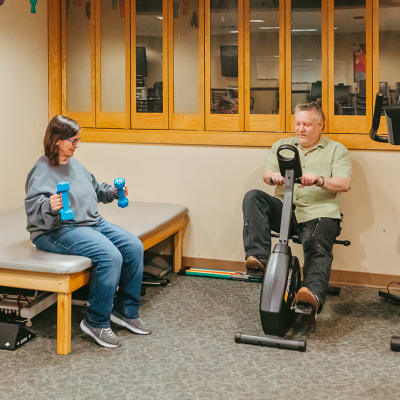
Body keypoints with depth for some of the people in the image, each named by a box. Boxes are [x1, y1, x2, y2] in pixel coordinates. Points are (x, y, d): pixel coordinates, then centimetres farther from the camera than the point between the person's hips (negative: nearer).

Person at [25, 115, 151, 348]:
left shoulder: (74, 164, 15)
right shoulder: (42, 171, -10)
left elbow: (95, 188, 33)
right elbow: (33, 208, -22)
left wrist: (112, 192, 19)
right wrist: (50, 207, -40)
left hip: (93, 222, 9)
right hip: (58, 231, -9)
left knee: (134, 247, -9)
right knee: (111, 256, -30)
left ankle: (126, 311, 6)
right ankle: (96, 322, -14)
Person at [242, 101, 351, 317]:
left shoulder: (336, 150, 14)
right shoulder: (281, 145, 23)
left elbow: (344, 184, 1)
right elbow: (266, 175, 11)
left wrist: (319, 180, -19)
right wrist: (273, 176, -15)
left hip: (319, 213, -3)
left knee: (317, 248, -32)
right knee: (253, 197, -24)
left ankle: (313, 294, -55)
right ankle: (258, 257, -34)